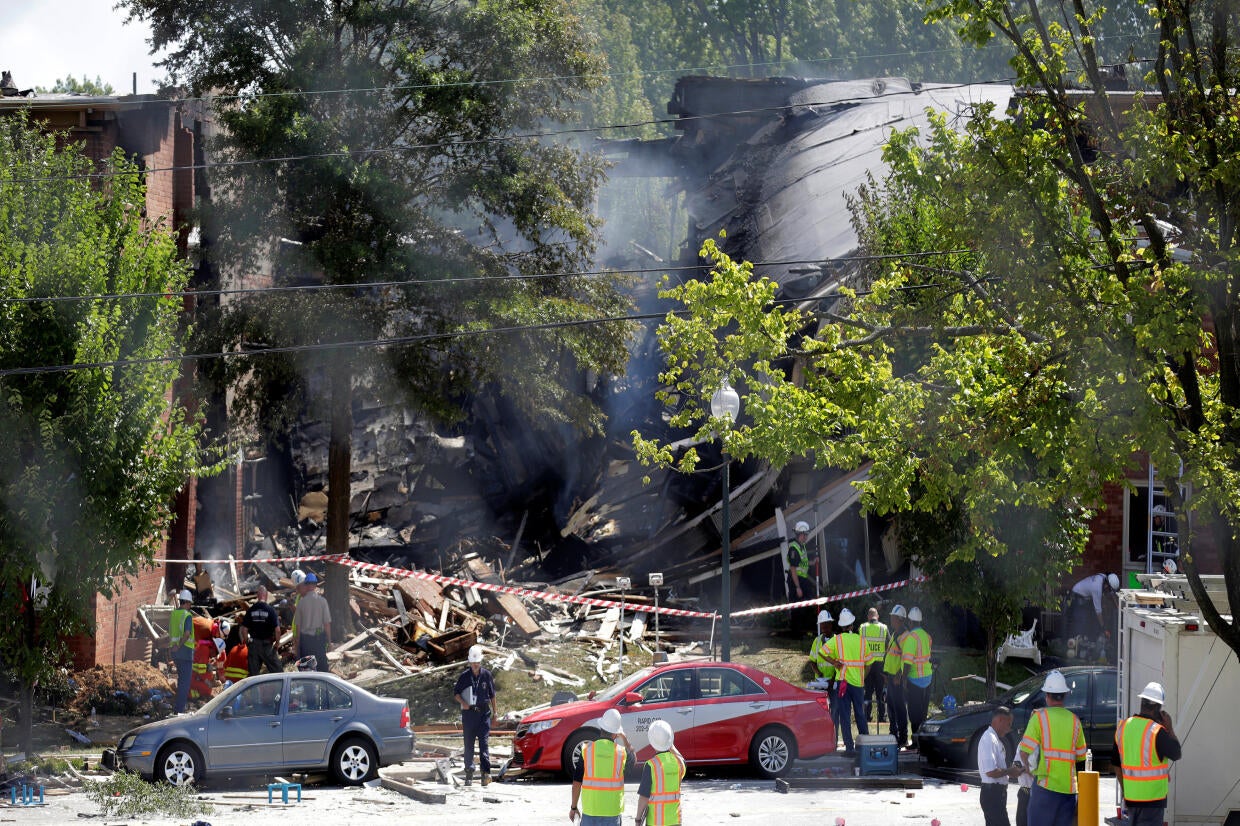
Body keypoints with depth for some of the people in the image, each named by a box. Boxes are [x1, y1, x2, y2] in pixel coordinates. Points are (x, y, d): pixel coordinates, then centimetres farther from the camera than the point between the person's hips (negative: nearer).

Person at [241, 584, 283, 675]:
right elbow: (277, 629, -14)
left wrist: (246, 642, 12)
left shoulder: (250, 610, -1)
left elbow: (244, 629, -2)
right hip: (267, 644, -3)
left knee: (253, 672, 8)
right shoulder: (270, 610, -10)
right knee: (277, 670, 4)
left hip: (254, 643, 3)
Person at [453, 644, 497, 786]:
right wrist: (463, 702, -9)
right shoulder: (464, 676, 3)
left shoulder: (487, 675, 5)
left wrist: (494, 711, 13)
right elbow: (455, 693, 10)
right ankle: (469, 773, 11)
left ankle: (485, 772, -17)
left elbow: (492, 694, 13)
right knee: (469, 744, 4)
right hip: (469, 713, 1)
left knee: (484, 742, -10)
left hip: (484, 712, -1)